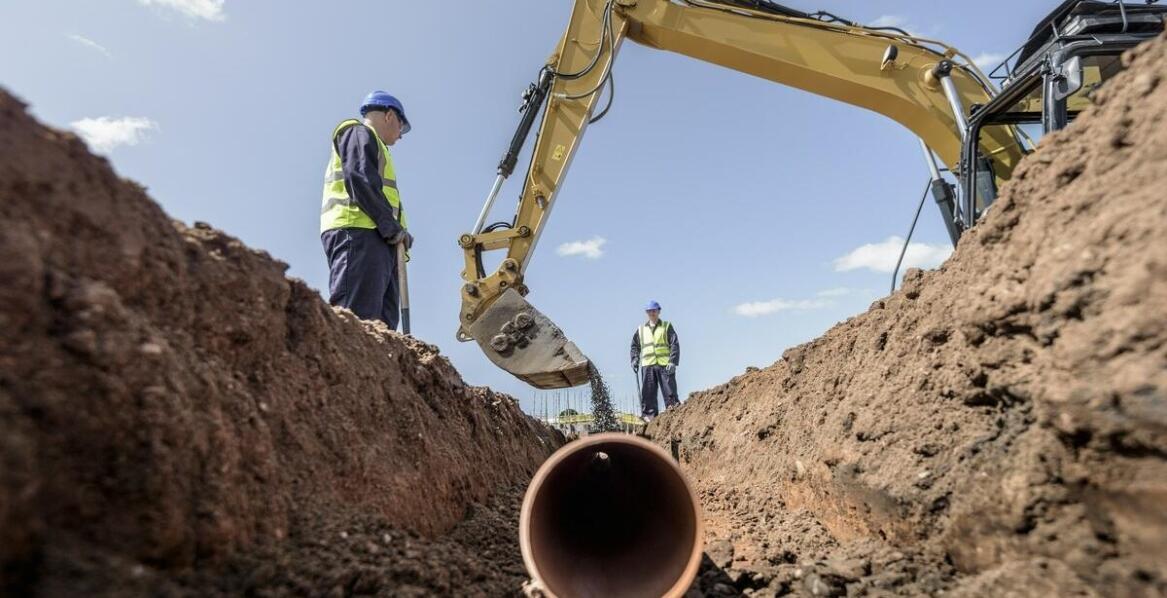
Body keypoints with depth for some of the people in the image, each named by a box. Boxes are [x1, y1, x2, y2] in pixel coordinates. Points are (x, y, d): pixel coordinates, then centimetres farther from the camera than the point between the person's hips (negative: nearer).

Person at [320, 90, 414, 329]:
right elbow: (360, 179, -9)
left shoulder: (371, 143, 37)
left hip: (375, 237, 9)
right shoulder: (360, 133, 9)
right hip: (357, 232, -9)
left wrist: (394, 230, 12)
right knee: (355, 317, -21)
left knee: (381, 322, -2)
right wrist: (392, 227, -14)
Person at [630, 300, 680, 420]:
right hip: (647, 365, 2)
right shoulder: (641, 330, 16)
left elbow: (674, 345, 0)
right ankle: (648, 415, 2)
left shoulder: (667, 327, 8)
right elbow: (635, 346, 24)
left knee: (670, 392, -3)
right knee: (648, 393, -1)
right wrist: (635, 360, 9)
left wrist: (673, 362, -11)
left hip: (665, 365, -2)